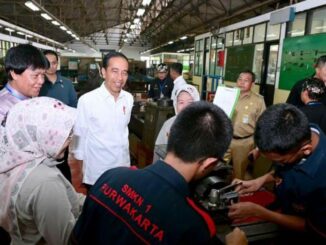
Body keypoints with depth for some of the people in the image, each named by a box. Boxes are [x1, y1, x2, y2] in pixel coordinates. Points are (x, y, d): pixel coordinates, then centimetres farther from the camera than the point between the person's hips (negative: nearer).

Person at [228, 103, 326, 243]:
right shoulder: (302, 134, -22)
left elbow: (314, 229, -21)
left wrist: (257, 212, -23)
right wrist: (262, 180, -12)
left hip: (299, 233, -5)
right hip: (282, 206, 5)